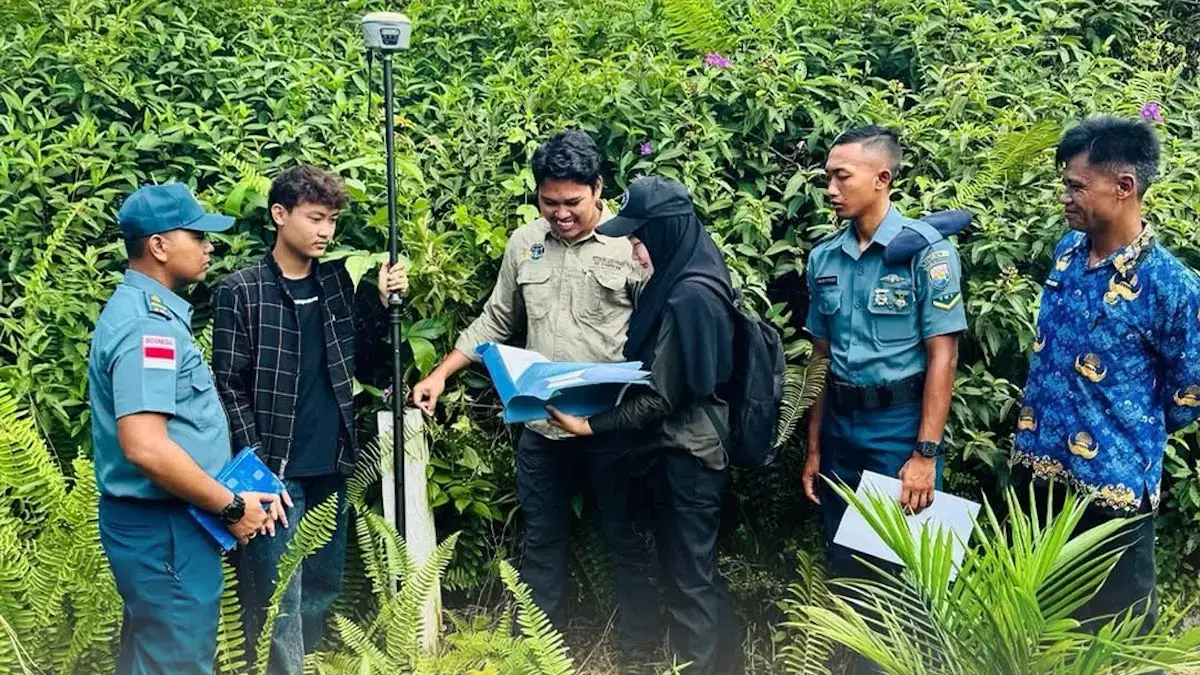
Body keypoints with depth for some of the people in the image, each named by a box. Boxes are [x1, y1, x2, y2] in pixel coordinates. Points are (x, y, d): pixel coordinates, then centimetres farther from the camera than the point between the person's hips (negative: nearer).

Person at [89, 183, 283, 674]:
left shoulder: (147, 310, 12)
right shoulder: (147, 325, -20)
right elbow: (145, 447, -30)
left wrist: (235, 495, 12)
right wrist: (230, 507, -18)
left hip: (159, 522, 10)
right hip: (164, 528, -10)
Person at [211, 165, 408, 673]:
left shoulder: (336, 281, 8)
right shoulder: (240, 292, -8)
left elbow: (357, 359, 13)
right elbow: (229, 385, -8)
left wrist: (381, 301, -1)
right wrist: (257, 460, -15)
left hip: (332, 464, 6)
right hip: (277, 467, -6)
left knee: (323, 587, 16)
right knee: (279, 597, -2)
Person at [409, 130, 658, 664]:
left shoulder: (632, 244, -8)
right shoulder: (524, 243, 6)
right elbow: (496, 322, 14)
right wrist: (440, 375, 8)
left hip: (612, 428, -4)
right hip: (540, 426, 4)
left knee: (627, 542, 10)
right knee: (541, 543, 15)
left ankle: (638, 652, 25)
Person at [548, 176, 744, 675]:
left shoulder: (689, 296, -23)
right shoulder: (684, 277, 7)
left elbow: (662, 396, -20)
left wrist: (591, 425, -19)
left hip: (686, 454, -10)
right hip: (682, 447, 10)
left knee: (688, 576, 3)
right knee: (694, 568, 20)